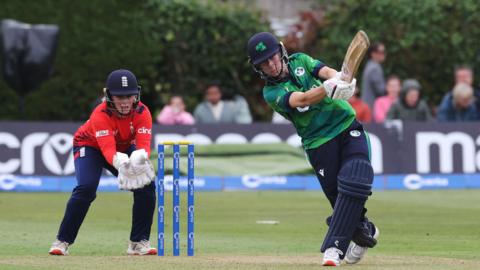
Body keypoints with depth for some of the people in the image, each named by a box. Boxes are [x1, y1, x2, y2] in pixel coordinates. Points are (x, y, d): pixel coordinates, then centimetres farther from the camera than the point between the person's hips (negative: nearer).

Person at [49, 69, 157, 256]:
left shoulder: (142, 113, -26)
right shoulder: (100, 115, -36)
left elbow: (144, 144, -37)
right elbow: (108, 150, -47)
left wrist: (140, 157, -62)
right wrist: (120, 162, -70)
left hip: (125, 148, 4)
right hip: (89, 145, -4)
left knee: (146, 185, -15)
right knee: (86, 188, -27)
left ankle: (139, 242, -3)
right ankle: (62, 242, -16)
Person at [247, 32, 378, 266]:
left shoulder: (300, 61, 9)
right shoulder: (272, 93, -4)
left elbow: (325, 71, -10)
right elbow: (302, 99, -23)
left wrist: (337, 78, -36)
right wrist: (330, 88, -43)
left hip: (347, 126, 2)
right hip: (320, 144, -2)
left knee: (353, 184, -19)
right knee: (337, 195, -7)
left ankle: (334, 247, -18)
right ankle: (365, 231, 23)